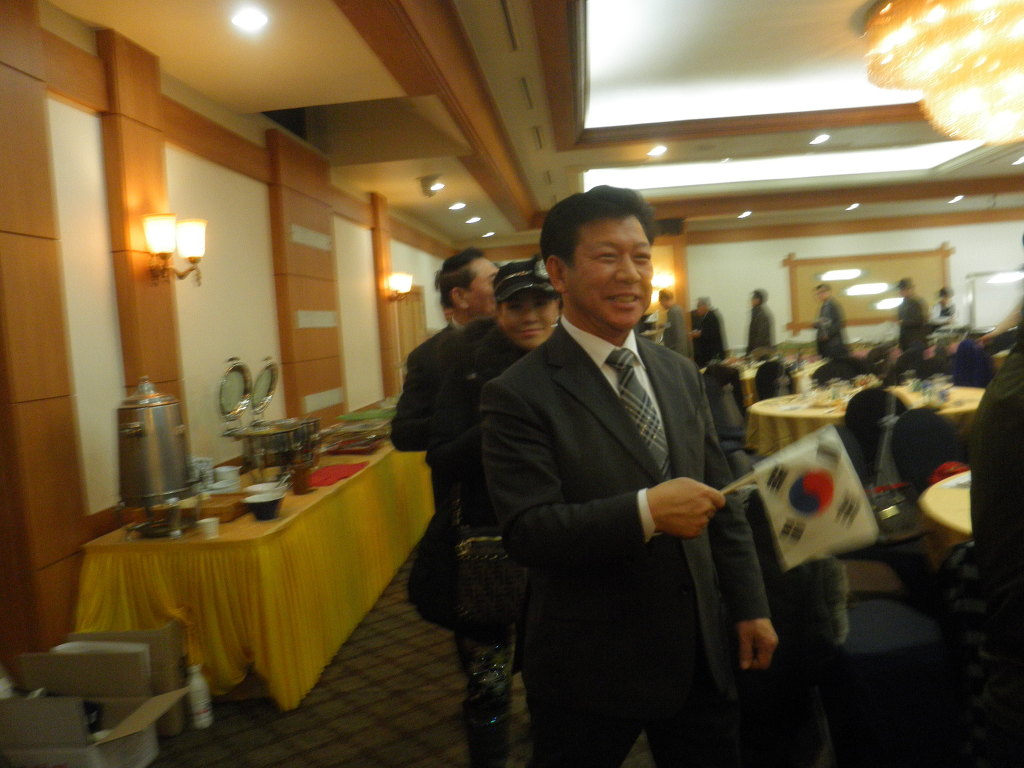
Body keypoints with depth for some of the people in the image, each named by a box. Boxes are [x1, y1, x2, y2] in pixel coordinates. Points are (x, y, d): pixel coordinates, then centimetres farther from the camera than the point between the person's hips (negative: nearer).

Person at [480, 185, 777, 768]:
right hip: (591, 669, -5)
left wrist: (750, 606, 8)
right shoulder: (521, 395, -15)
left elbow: (723, 500, 9)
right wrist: (646, 511, -31)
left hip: (701, 653, 6)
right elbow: (527, 532, -21)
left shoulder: (683, 375, 4)